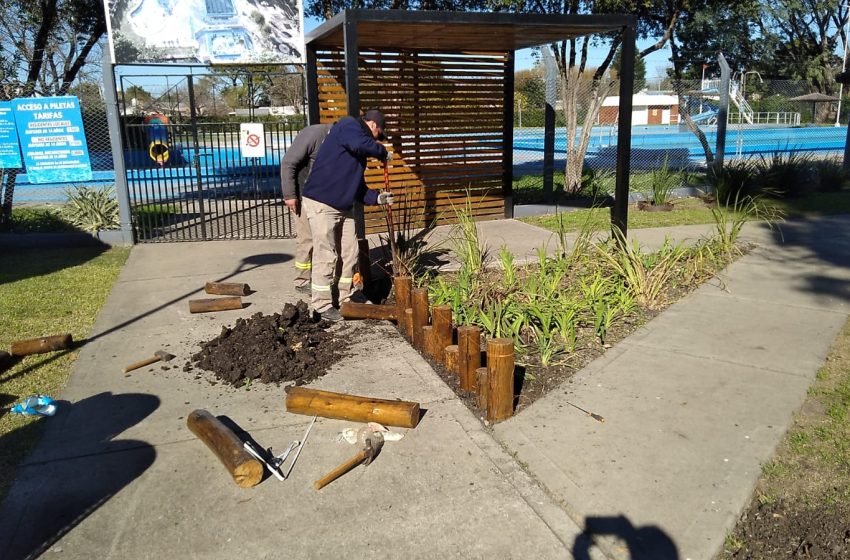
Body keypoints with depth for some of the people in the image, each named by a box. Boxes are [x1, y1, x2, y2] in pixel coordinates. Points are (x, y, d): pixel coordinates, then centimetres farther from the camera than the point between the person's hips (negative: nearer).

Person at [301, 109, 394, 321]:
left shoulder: (357, 153, 20)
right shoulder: (347, 125, -6)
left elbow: (358, 186, 24)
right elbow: (363, 144, -29)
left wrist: (377, 198, 11)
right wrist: (383, 153, -12)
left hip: (343, 207, 10)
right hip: (321, 203, -9)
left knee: (350, 254, 12)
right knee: (326, 256, -6)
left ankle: (345, 297, 25)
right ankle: (322, 305, 3)